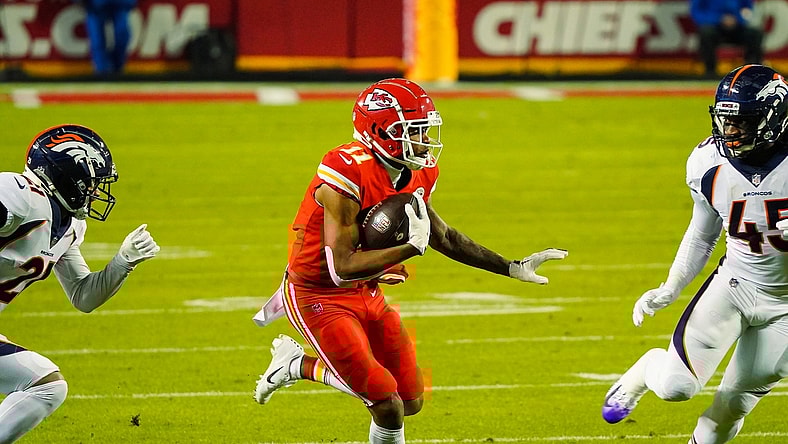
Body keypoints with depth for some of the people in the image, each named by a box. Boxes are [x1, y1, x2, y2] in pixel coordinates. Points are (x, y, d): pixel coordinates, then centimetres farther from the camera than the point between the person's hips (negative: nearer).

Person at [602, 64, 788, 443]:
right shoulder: (709, 163, -9)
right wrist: (668, 290, 2)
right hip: (734, 284, 2)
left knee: (735, 403, 7)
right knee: (676, 385, -9)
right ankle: (646, 372, 26)